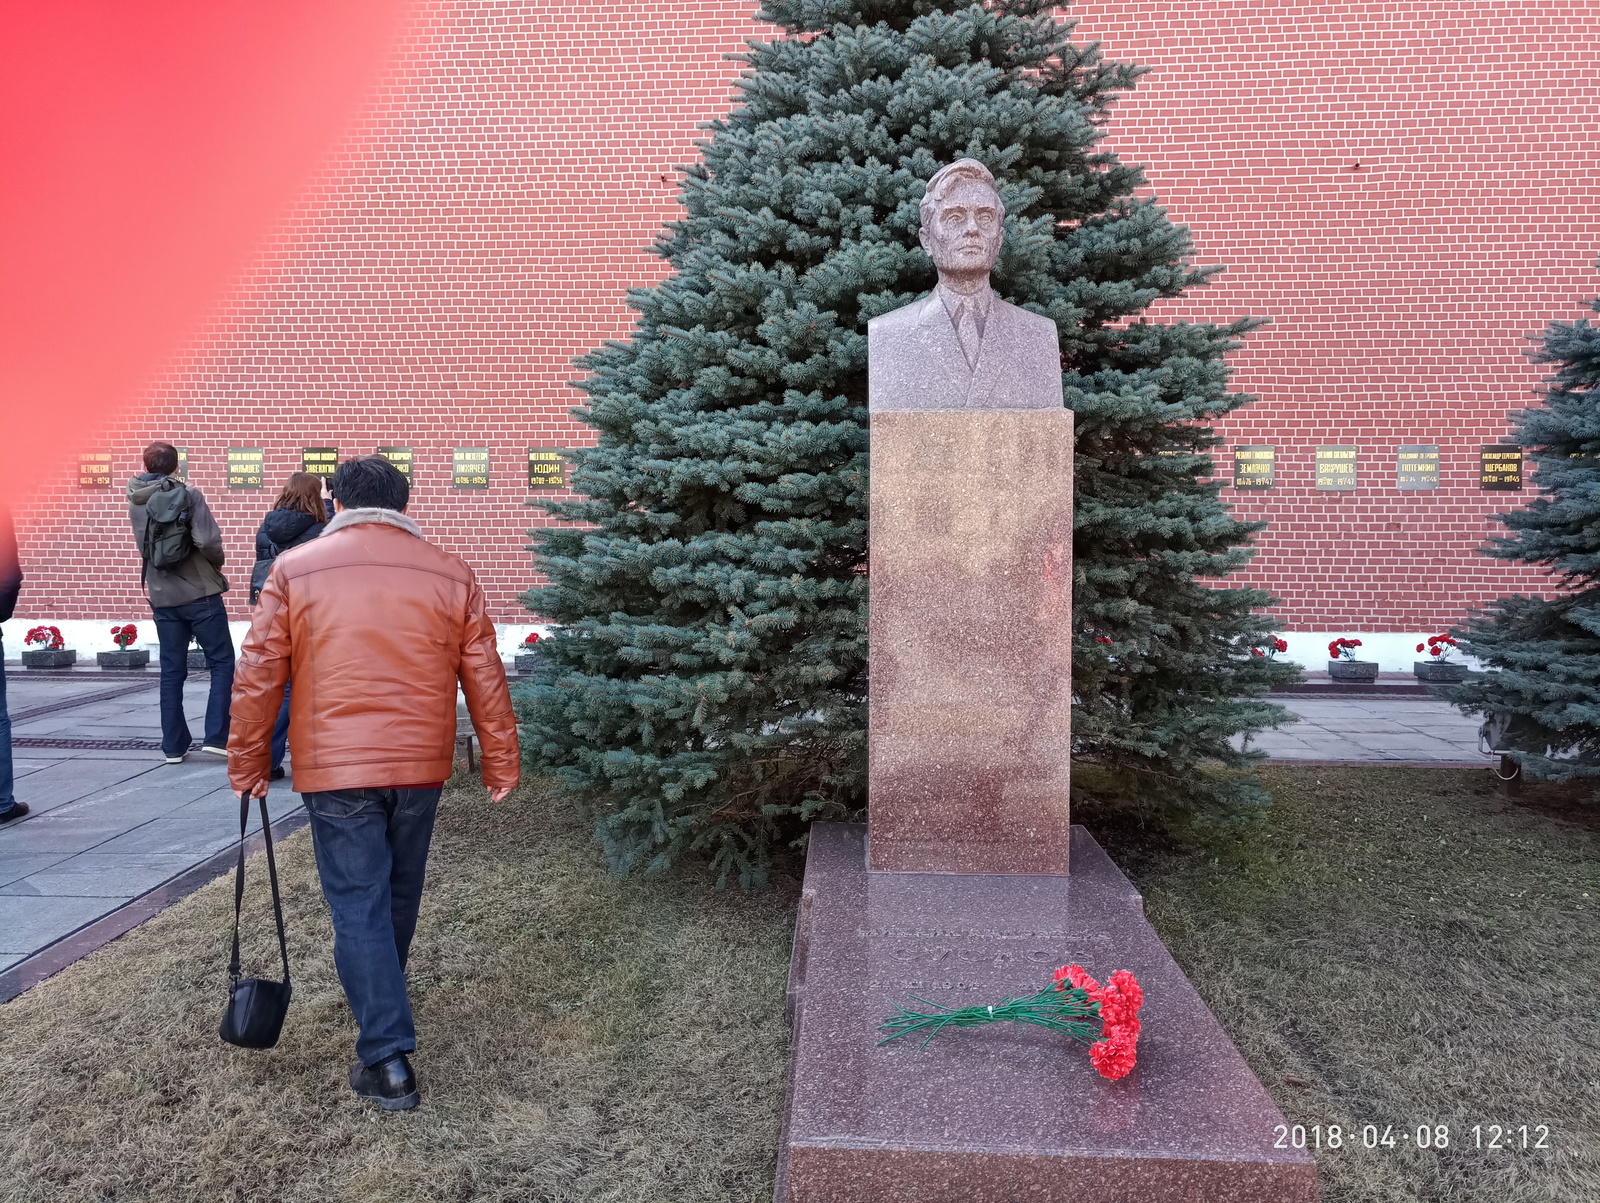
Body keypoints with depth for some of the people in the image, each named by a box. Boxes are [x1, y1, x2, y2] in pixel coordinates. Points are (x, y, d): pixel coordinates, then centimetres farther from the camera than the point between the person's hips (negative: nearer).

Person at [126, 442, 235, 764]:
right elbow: (208, 541, -18)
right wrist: (216, 566, 0)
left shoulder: (136, 501, 6)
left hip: (162, 597, 5)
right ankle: (216, 736, -1)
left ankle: (174, 746, 13)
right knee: (222, 664, 6)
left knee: (171, 671, 10)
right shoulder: (189, 495, -10)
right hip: (201, 593, -5)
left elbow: (144, 546, 12)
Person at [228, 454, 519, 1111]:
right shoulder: (451, 575, 2)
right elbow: (485, 678, 3)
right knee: (399, 896, 21)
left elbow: (257, 676, -1)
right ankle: (381, 1002, 43)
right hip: (420, 766, 3)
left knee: (358, 907, 3)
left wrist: (249, 764, 9)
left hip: (335, 769, -3)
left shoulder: (294, 570, -2)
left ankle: (388, 1060, 1)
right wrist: (500, 762, 10)